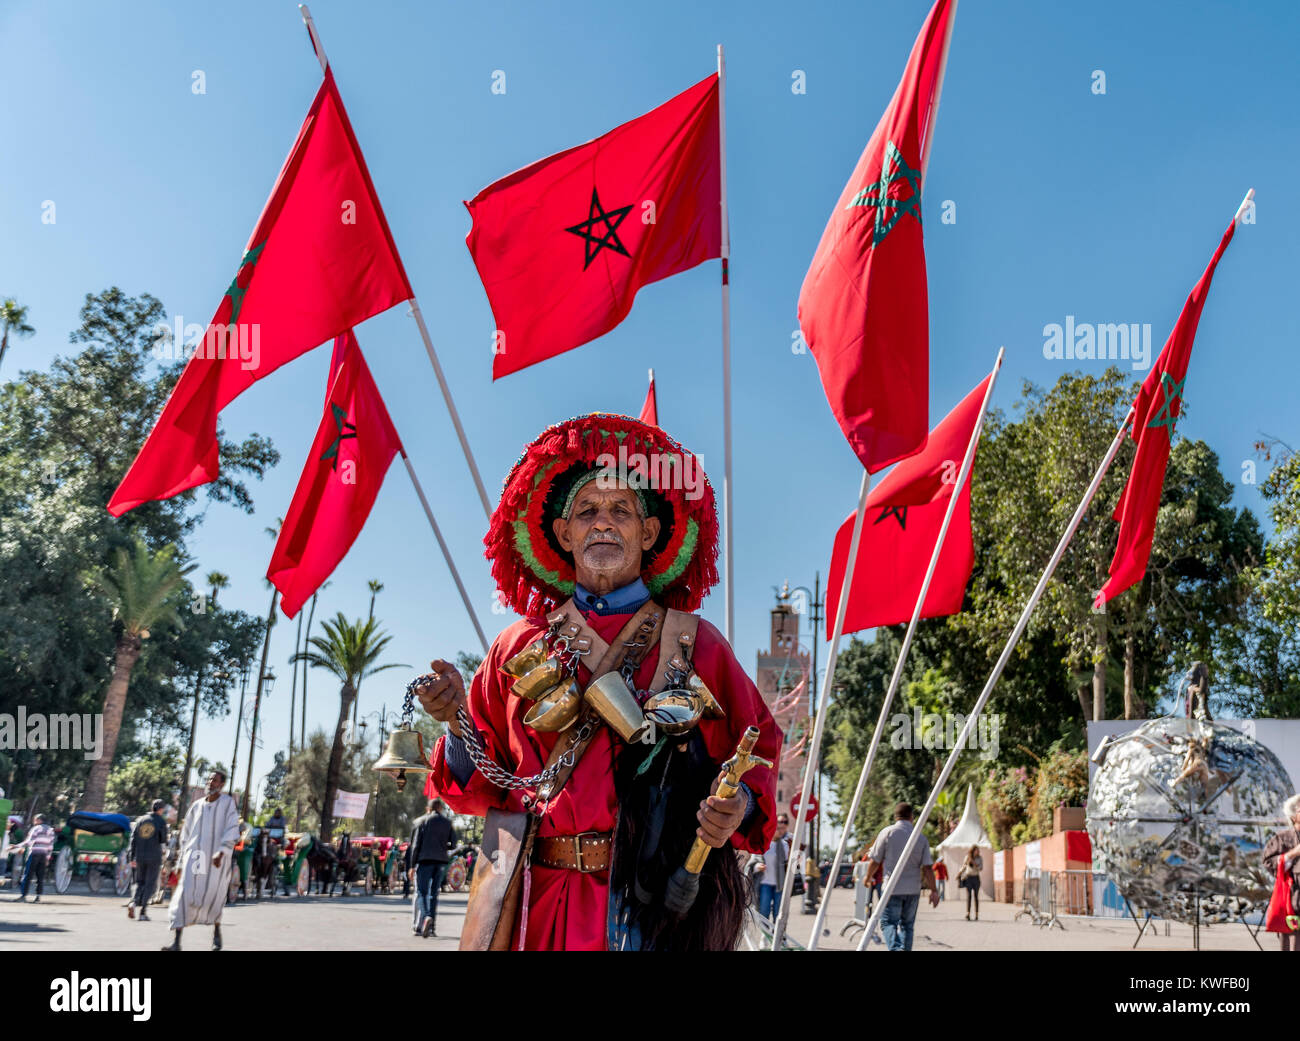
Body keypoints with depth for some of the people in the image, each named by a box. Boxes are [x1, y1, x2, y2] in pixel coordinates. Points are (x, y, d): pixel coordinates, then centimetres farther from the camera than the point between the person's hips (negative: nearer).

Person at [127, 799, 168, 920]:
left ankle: (134, 903, -7)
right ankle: (143, 912, -4)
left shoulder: (141, 819, 7)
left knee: (140, 882, 17)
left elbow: (133, 839, 5)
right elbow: (163, 841, -6)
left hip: (140, 856, 3)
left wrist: (132, 858, 6)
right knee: (150, 884, 4)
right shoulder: (161, 822, -3)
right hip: (154, 857, -3)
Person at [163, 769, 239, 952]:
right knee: (185, 894, -11)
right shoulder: (197, 805, 10)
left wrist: (221, 853, -25)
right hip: (196, 856, 3)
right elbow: (186, 832, 19)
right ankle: (176, 941, -12)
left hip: (217, 858, -3)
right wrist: (184, 858, 15)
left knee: (213, 897, 1)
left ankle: (216, 931, 29)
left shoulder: (228, 803, -3)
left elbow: (232, 830, -12)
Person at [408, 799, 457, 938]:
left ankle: (425, 916, -27)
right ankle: (431, 927, 5)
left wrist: (412, 865, -2)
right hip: (441, 860, 3)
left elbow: (415, 844, -2)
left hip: (425, 859, -3)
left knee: (421, 892, -2)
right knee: (434, 894, 9)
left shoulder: (421, 821, 3)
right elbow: (454, 844, 5)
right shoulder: (447, 823, 10)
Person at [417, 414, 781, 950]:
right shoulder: (521, 648, 10)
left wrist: (737, 808, -14)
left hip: (648, 904, -1)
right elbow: (482, 783, 11)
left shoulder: (695, 644, 5)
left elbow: (756, 754, 6)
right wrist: (457, 722, -7)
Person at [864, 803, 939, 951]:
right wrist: (934, 891, 4)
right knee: (907, 924, 16)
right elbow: (927, 868, -3)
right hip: (913, 889, 3)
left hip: (893, 888, -3)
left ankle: (895, 948, -23)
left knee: (888, 922, 1)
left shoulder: (887, 833, -4)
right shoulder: (921, 838, 3)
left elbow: (874, 861, -1)